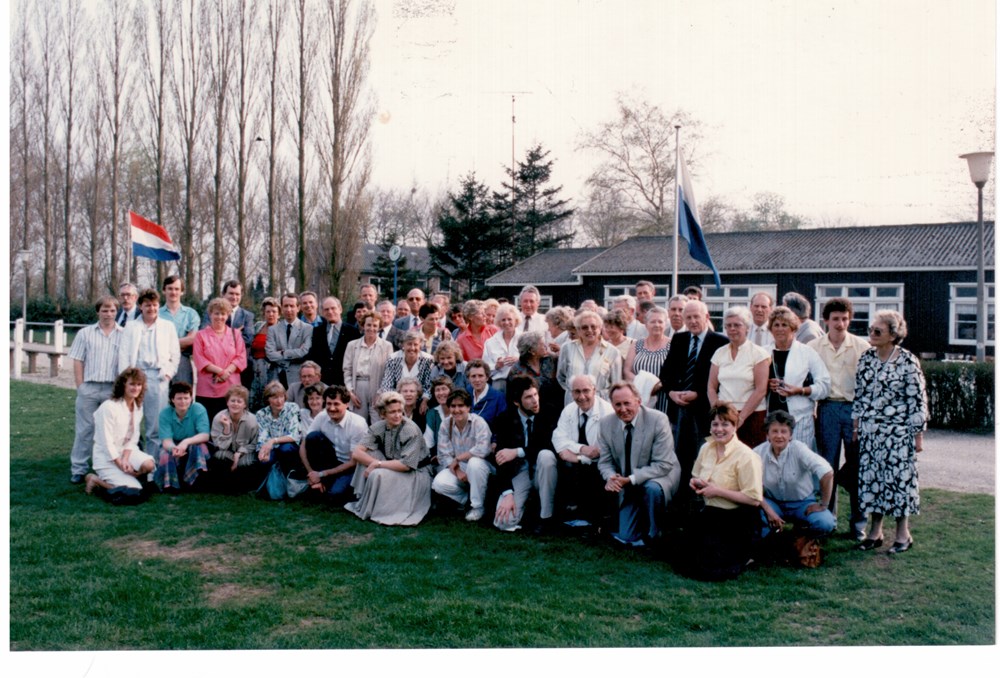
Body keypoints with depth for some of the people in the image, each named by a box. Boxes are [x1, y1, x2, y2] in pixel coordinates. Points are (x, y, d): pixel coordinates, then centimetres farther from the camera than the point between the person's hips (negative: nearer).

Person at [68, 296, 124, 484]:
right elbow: (78, 362, 6)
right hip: (89, 388, 1)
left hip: (114, 389, 0)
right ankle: (78, 469, 11)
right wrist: (80, 387, -1)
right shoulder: (85, 333, 8)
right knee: (85, 429, 5)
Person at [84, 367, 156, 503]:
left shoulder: (138, 407, 3)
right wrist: (121, 465, -16)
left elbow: (133, 439, 2)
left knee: (149, 464, -25)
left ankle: (118, 478, -1)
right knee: (134, 491, -20)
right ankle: (95, 480, 1)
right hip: (106, 458, -6)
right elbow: (107, 443, -17)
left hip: (126, 451, 6)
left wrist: (125, 459, -13)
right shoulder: (109, 407, -18)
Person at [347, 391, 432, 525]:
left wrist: (378, 464, -23)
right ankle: (364, 501, -4)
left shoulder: (411, 430, -21)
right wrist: (376, 462, -28)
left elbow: (406, 465, -25)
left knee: (378, 474, -30)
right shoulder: (378, 427, -6)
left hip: (414, 475, -6)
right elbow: (356, 453, -14)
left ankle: (373, 511, -5)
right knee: (368, 454, -14)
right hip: (392, 469, 6)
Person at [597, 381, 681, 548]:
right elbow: (605, 461, -1)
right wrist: (610, 477, -24)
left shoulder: (658, 420, -22)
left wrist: (631, 479, -31)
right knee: (626, 538, -3)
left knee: (652, 488, -38)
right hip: (628, 485, 3)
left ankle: (653, 535, -10)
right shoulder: (606, 423, -10)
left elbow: (663, 464, -23)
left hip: (660, 475, -3)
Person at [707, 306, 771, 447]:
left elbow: (761, 390, -6)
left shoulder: (758, 353, 0)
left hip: (751, 416, -3)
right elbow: (711, 387, 9)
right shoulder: (719, 353, 11)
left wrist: (741, 417, -10)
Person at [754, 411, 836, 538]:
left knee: (825, 524, -28)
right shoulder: (758, 453, -15)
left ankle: (802, 525, 7)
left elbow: (827, 473, -26)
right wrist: (769, 510, -21)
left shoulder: (798, 448, -21)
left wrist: (823, 505, -20)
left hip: (802, 503, 0)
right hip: (773, 503, 1)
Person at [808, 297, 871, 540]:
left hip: (855, 408, -1)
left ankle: (858, 522, 15)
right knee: (827, 466, 5)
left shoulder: (862, 347, 2)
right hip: (827, 409, 1)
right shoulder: (813, 347, 5)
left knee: (856, 467, 2)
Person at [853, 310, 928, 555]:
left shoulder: (908, 361, -9)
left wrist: (918, 434, -7)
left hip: (898, 432, -5)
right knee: (870, 477, 7)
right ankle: (875, 531, 18)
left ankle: (903, 533, 15)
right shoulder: (866, 358, 6)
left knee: (898, 476, 0)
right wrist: (856, 426, 10)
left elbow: (917, 399, -7)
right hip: (869, 431, 5)